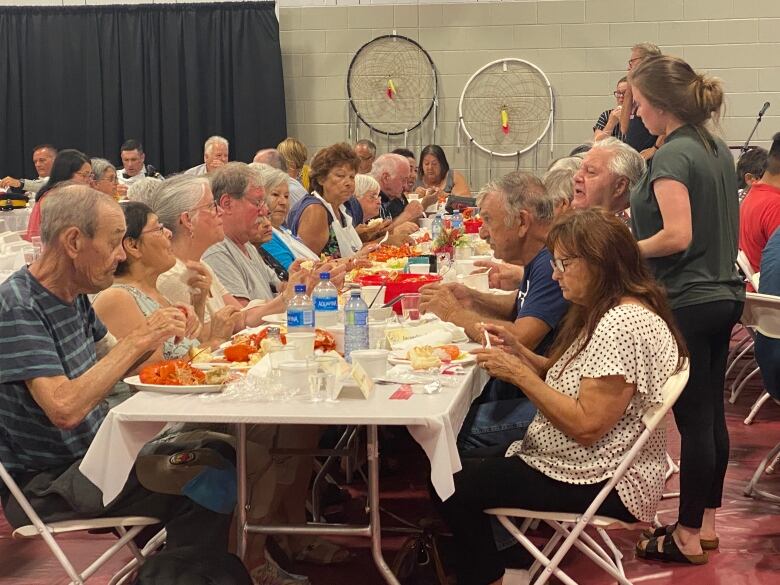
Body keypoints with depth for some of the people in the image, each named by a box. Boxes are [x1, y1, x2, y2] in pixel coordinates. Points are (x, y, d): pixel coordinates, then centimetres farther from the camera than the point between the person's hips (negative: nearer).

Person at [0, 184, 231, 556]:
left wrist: (154, 337, -3)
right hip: (46, 488, -9)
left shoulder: (74, 295, 7)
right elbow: (65, 410, -30)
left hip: (91, 455, 9)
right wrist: (137, 341, -25)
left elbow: (112, 367, 18)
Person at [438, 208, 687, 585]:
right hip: (587, 464, 10)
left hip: (604, 484, -10)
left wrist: (519, 374, -22)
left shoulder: (624, 324, -25)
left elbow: (586, 426, -27)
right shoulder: (602, 312, 8)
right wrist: (519, 353, -3)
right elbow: (572, 380, 11)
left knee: (454, 488, -8)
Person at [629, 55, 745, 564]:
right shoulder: (718, 150, 10)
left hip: (687, 304, -9)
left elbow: (677, 236, -23)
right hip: (723, 296, 9)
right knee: (712, 415, 15)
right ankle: (707, 521, 25)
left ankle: (688, 535, 9)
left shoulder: (672, 156, -16)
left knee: (693, 420, -1)